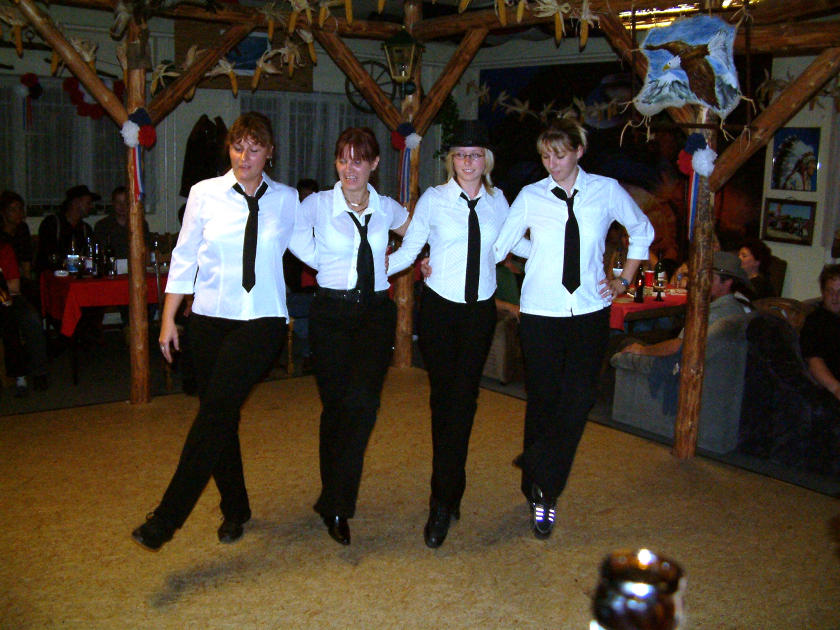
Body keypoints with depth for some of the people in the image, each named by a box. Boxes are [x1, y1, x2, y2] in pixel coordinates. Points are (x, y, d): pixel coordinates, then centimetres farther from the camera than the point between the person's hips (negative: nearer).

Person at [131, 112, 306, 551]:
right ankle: (234, 509, 27)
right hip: (210, 318, 2)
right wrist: (168, 318, 3)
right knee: (219, 416, 8)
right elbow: (184, 257, 5)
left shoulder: (287, 199, 4)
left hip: (262, 321, -2)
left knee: (215, 413, -13)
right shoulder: (205, 193, 3)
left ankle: (167, 519, -7)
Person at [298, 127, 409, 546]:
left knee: (362, 401, -15)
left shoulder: (387, 209, 7)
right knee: (334, 405, 3)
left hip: (375, 313, 1)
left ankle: (337, 503, -6)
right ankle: (334, 500, 21)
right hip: (331, 314, -1)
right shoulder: (317, 205, -1)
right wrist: (327, 266, 4)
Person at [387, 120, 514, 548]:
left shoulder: (496, 200, 7)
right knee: (443, 399, 3)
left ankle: (444, 501, 5)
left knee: (463, 400, -2)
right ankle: (448, 495, 20)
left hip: (480, 311, 2)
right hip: (439, 308, -2)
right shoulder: (434, 199, -1)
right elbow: (408, 251, -3)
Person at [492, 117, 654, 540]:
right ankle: (540, 494, 21)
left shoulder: (607, 191, 3)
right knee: (543, 399, 5)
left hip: (590, 312, 1)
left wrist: (625, 279, 12)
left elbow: (642, 231, 18)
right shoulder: (531, 196, 1)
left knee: (578, 398, -9)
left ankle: (542, 484, 5)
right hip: (541, 313, 0)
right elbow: (498, 246, 1)